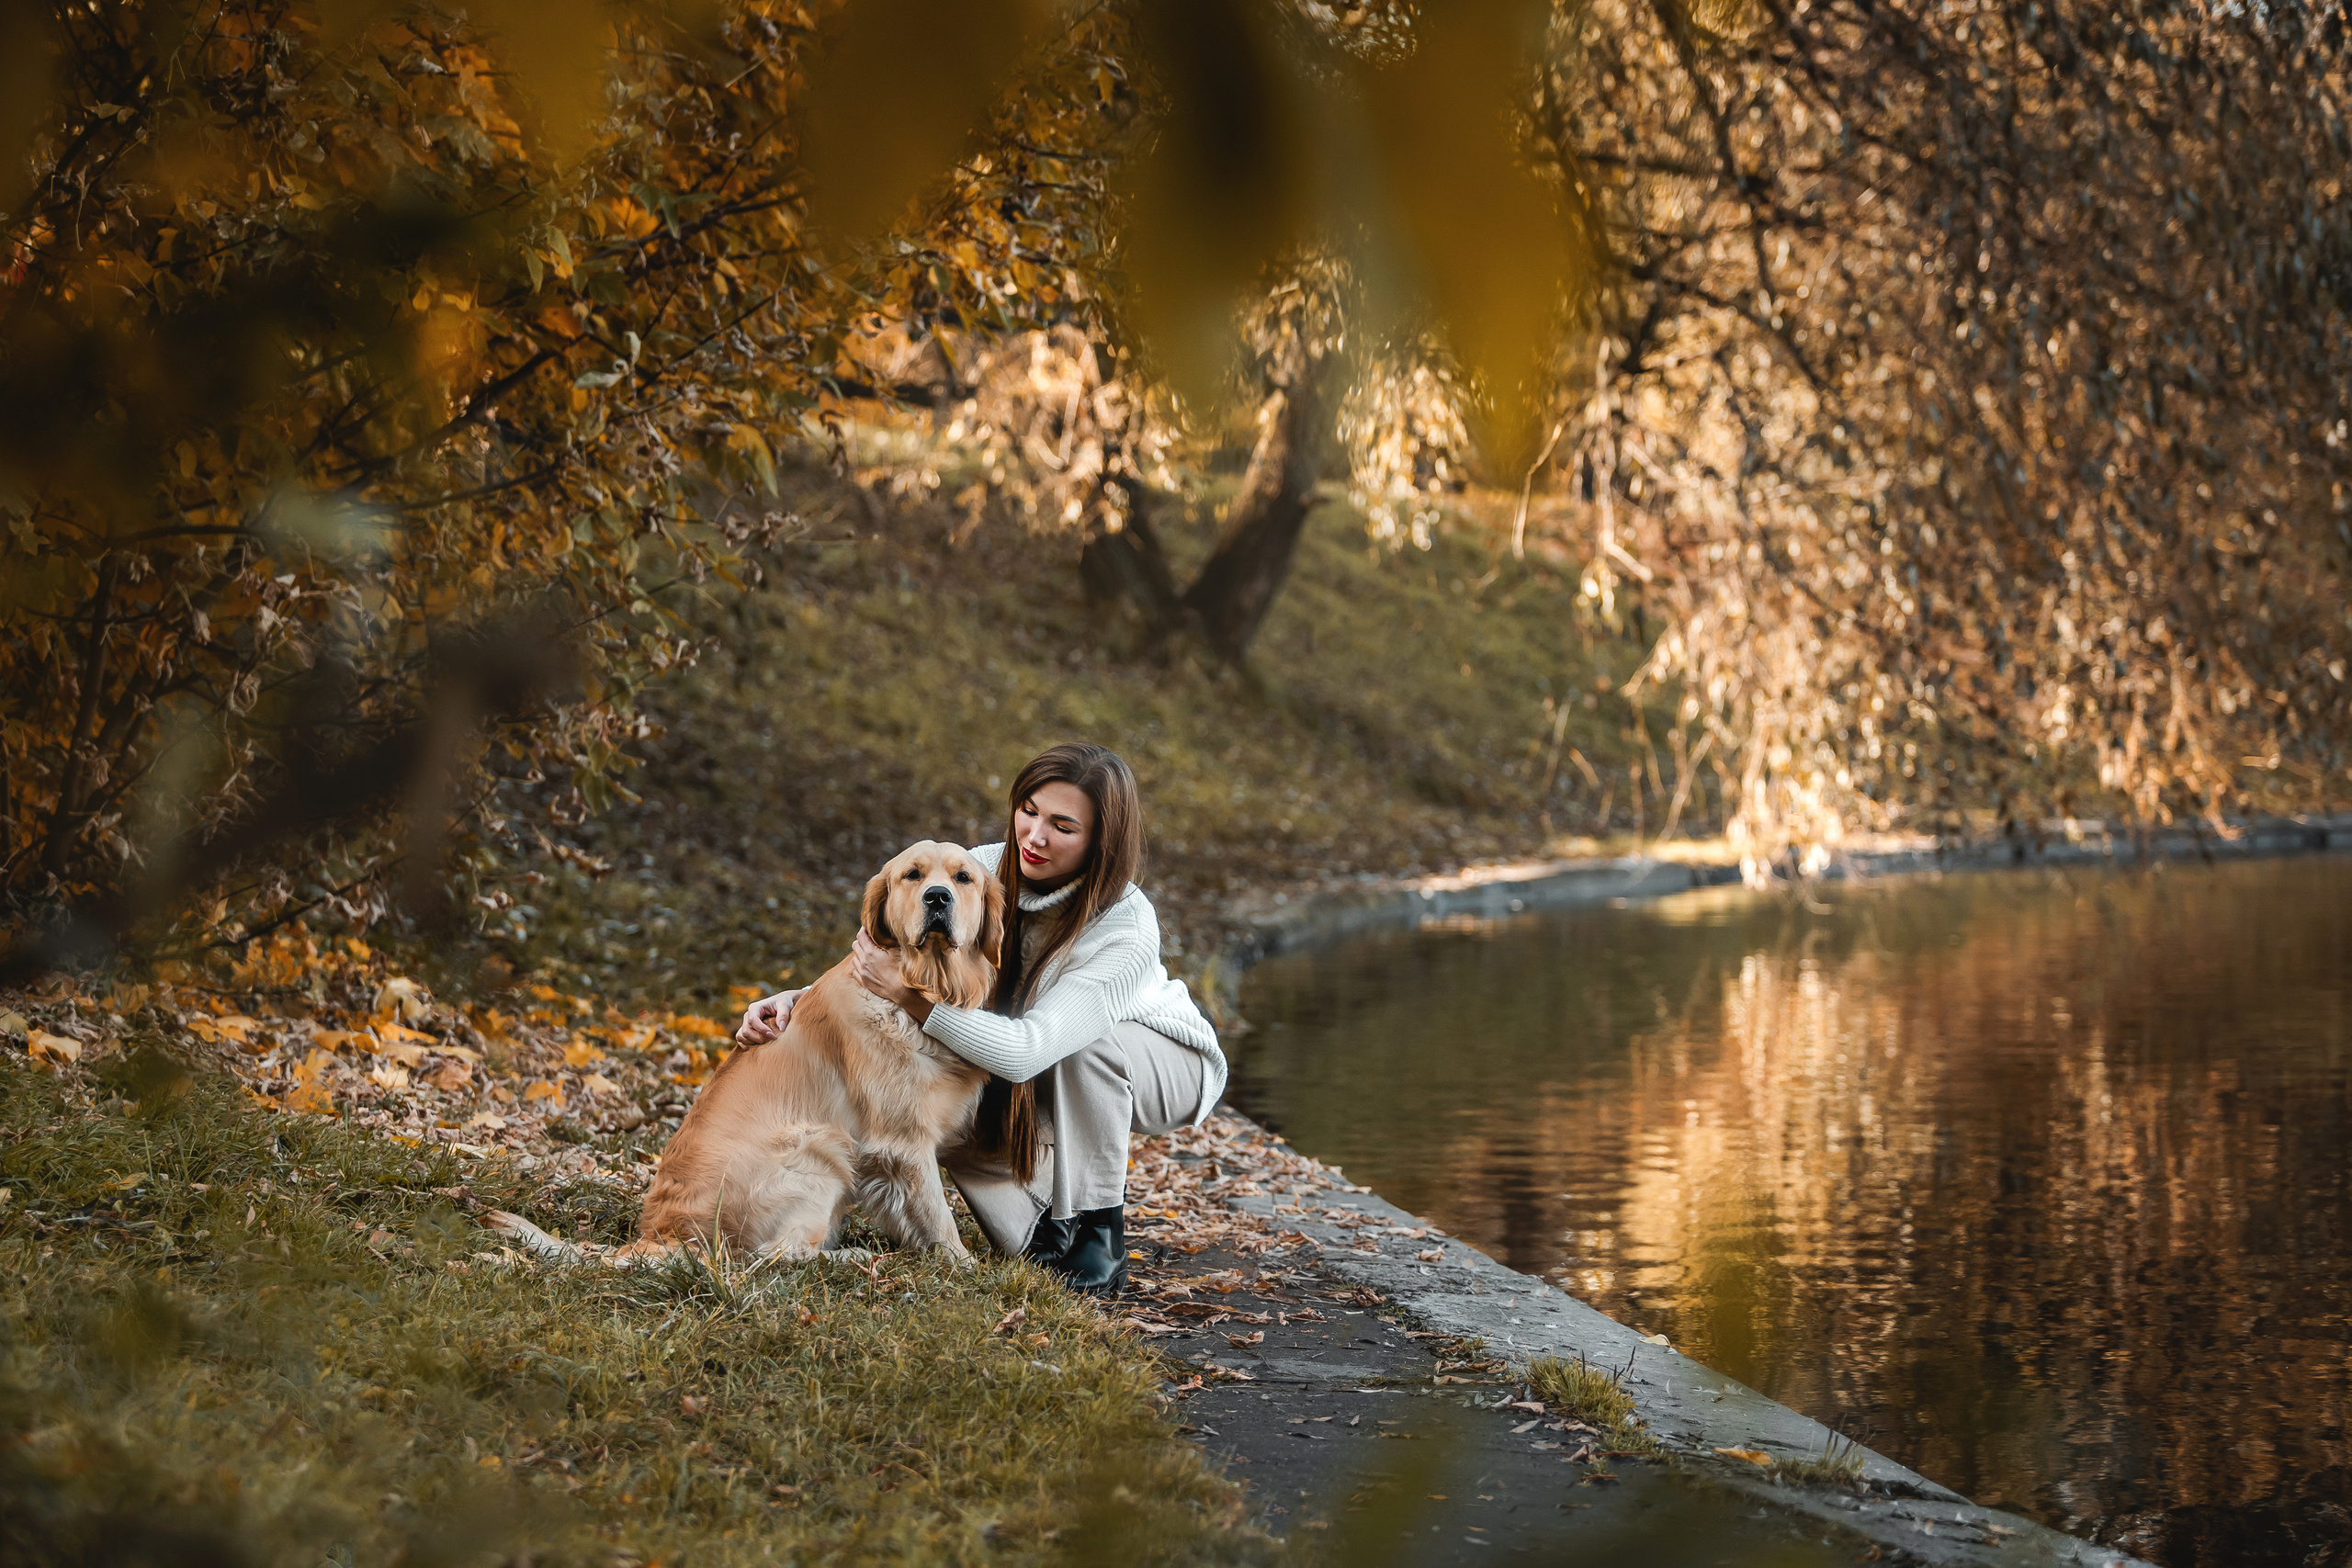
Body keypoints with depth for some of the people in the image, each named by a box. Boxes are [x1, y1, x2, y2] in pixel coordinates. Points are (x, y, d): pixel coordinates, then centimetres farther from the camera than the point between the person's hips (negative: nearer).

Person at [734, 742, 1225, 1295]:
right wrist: (796, 999, -26)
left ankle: (1099, 1230, -20)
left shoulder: (1126, 931, -36)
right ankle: (1045, 1230, -3)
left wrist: (910, 996, -45)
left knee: (1080, 1041, -37)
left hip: (1165, 1066, -5)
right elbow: (890, 970, -10)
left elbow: (1023, 1052, -44)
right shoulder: (985, 872, -20)